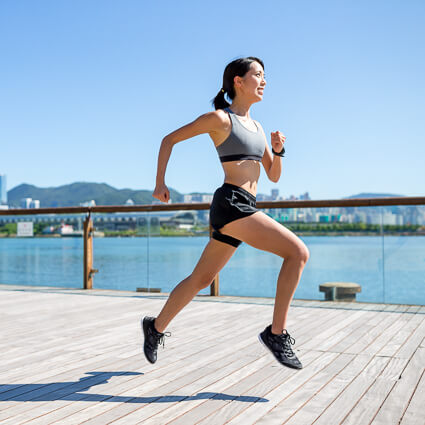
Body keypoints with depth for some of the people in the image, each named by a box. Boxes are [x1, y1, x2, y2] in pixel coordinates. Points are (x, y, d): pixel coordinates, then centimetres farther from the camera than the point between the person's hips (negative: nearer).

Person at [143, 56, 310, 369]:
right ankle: (277, 333, -10)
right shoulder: (219, 118, -2)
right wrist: (160, 182, 1)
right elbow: (169, 139, 5)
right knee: (298, 252, -17)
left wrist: (279, 150, 1)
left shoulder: (256, 127, 20)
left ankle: (156, 327, 34)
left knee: (201, 279, 17)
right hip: (230, 204, -8)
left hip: (245, 209, 8)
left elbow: (274, 176, 20)